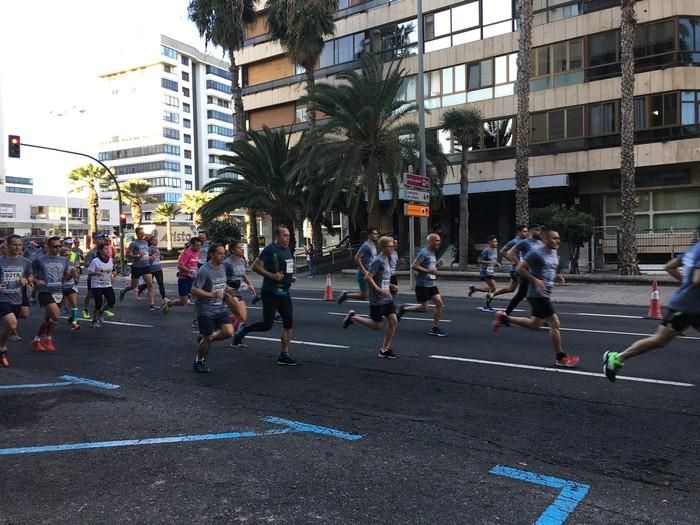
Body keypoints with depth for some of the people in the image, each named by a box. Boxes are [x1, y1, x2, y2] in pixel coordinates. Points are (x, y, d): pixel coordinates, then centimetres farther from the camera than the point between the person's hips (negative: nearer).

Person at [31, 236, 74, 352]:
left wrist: (71, 273, -9)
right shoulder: (39, 260, -3)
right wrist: (36, 281, -15)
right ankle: (48, 339, 1)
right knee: (56, 315, -20)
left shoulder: (63, 260, 9)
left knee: (48, 319, 12)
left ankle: (37, 340, 28)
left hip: (58, 293, 5)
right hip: (45, 292, -5)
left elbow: (66, 276, 13)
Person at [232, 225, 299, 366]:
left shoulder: (287, 250, 13)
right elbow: (255, 266, -16)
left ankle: (284, 355, 12)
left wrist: (291, 276, 11)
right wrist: (272, 275, -22)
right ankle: (244, 329, 23)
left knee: (289, 323, 4)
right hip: (270, 292, -8)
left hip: (285, 292, 8)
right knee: (267, 324, -5)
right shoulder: (270, 249, -13)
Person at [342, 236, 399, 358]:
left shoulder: (386, 259, 11)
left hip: (387, 298, 8)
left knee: (393, 321, 2)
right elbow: (368, 277, -22)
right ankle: (353, 317, 20)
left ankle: (385, 349, 13)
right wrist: (379, 290, -24)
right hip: (377, 299, -8)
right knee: (377, 325, 2)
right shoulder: (378, 261, -17)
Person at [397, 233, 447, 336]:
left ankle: (435, 328, 7)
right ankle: (404, 309, 18)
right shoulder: (423, 252, -15)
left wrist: (438, 264, 5)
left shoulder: (433, 253, 13)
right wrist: (429, 271, -23)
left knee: (439, 303, -1)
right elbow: (414, 266, -21)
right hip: (422, 284, -8)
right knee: (424, 308, -4)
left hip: (431, 284, 8)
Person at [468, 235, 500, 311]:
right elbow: (479, 261, -18)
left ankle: (474, 289, 22)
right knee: (493, 288, -13)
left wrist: (497, 264, 5)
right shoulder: (486, 250, -15)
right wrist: (490, 262, -25)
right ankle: (487, 306, 0)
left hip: (490, 271, 9)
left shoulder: (495, 249, 12)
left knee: (491, 289, 10)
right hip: (485, 271, -9)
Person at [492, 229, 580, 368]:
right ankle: (560, 358, 5)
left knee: (534, 325, 18)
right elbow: (520, 268, -16)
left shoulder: (555, 254, 12)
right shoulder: (536, 253, -15)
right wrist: (535, 281, -23)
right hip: (538, 294, -10)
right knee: (554, 323, -6)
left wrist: (557, 277, 6)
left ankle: (504, 318, 28)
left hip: (545, 294, 10)